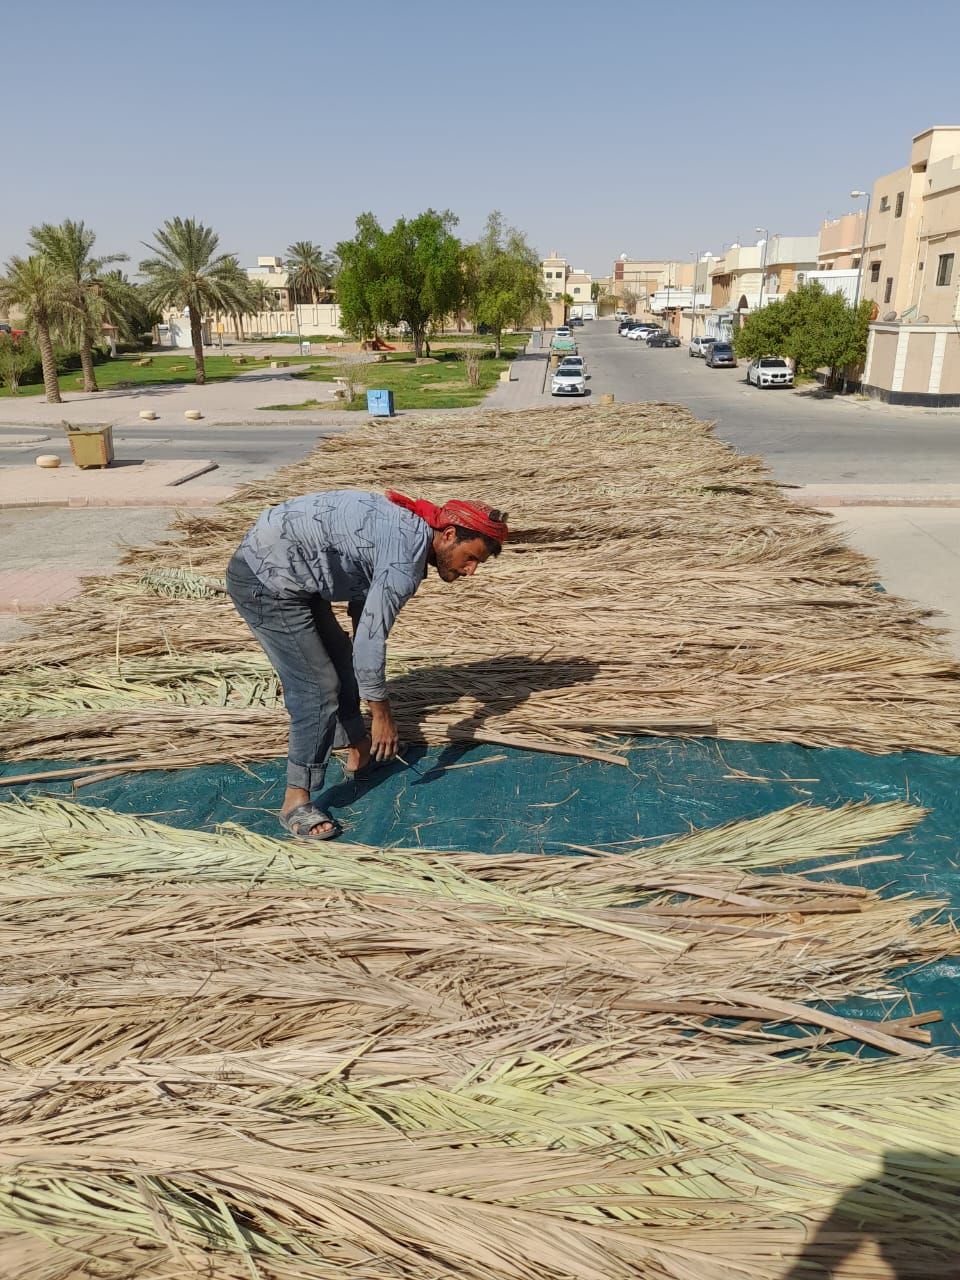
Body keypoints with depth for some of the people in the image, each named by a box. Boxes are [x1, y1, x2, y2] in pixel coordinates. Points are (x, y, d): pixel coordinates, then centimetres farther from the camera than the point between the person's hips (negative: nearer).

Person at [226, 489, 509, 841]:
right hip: (265, 582, -11)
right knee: (318, 688, -9)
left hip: (281, 570, 11)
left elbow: (361, 601, 20)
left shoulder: (405, 528, 8)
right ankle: (296, 802, 1)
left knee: (340, 660, 21)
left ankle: (359, 752, 39)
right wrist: (382, 715, -11)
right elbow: (370, 640, -22)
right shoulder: (407, 557, -22)